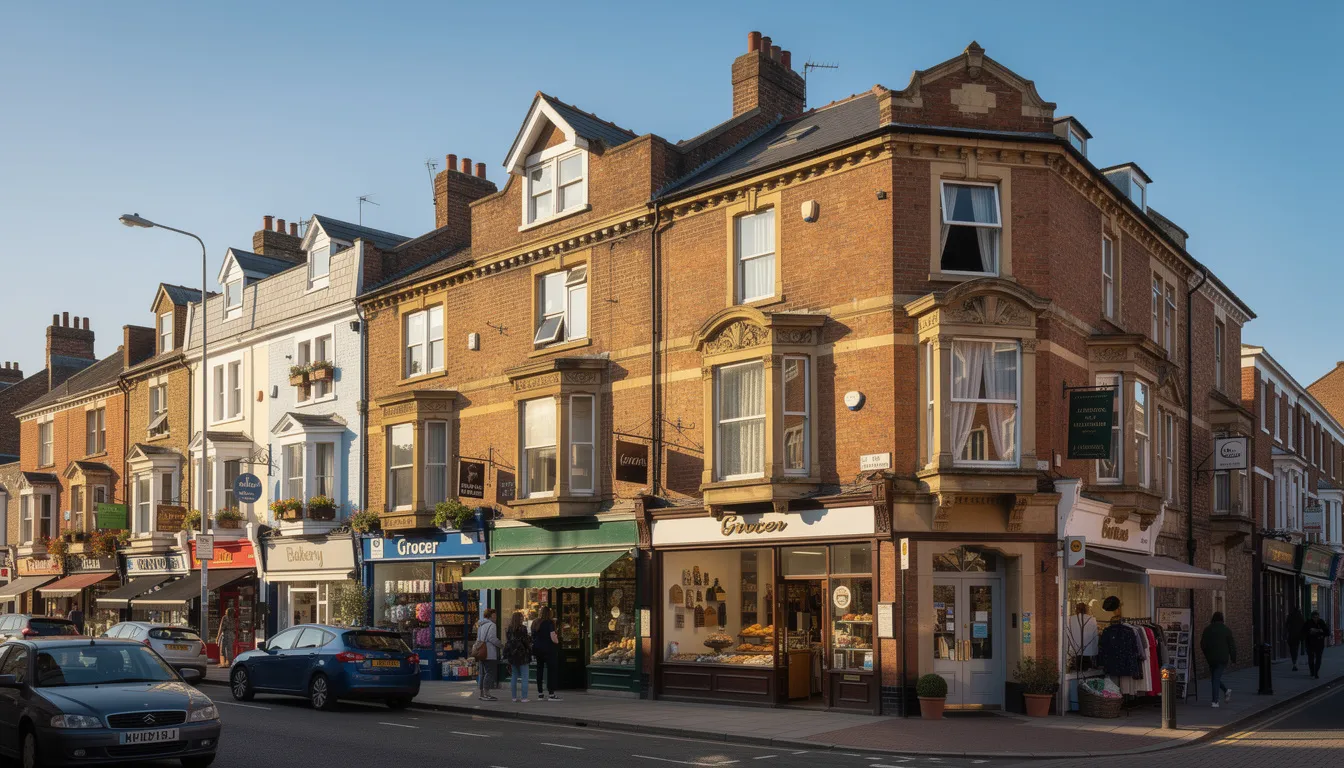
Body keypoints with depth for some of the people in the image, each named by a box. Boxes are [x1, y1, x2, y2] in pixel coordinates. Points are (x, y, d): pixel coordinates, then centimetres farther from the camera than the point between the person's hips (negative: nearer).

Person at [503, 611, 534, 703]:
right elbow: (526, 641, -14)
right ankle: (524, 697, -3)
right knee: (524, 677, 0)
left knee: (514, 676, 13)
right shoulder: (522, 628, -12)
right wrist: (530, 636, 6)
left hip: (512, 654, 6)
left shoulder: (509, 629, 6)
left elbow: (508, 641, 9)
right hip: (522, 654, -6)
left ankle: (514, 696, 13)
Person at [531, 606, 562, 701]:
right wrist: (557, 640, 3)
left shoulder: (535, 623, 8)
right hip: (548, 649, -7)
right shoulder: (549, 623, -12)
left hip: (537, 648, 7)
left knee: (540, 669, 11)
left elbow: (533, 637, 14)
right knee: (551, 670, -2)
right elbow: (553, 638, -17)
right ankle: (551, 694, -4)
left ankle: (540, 693, 14)